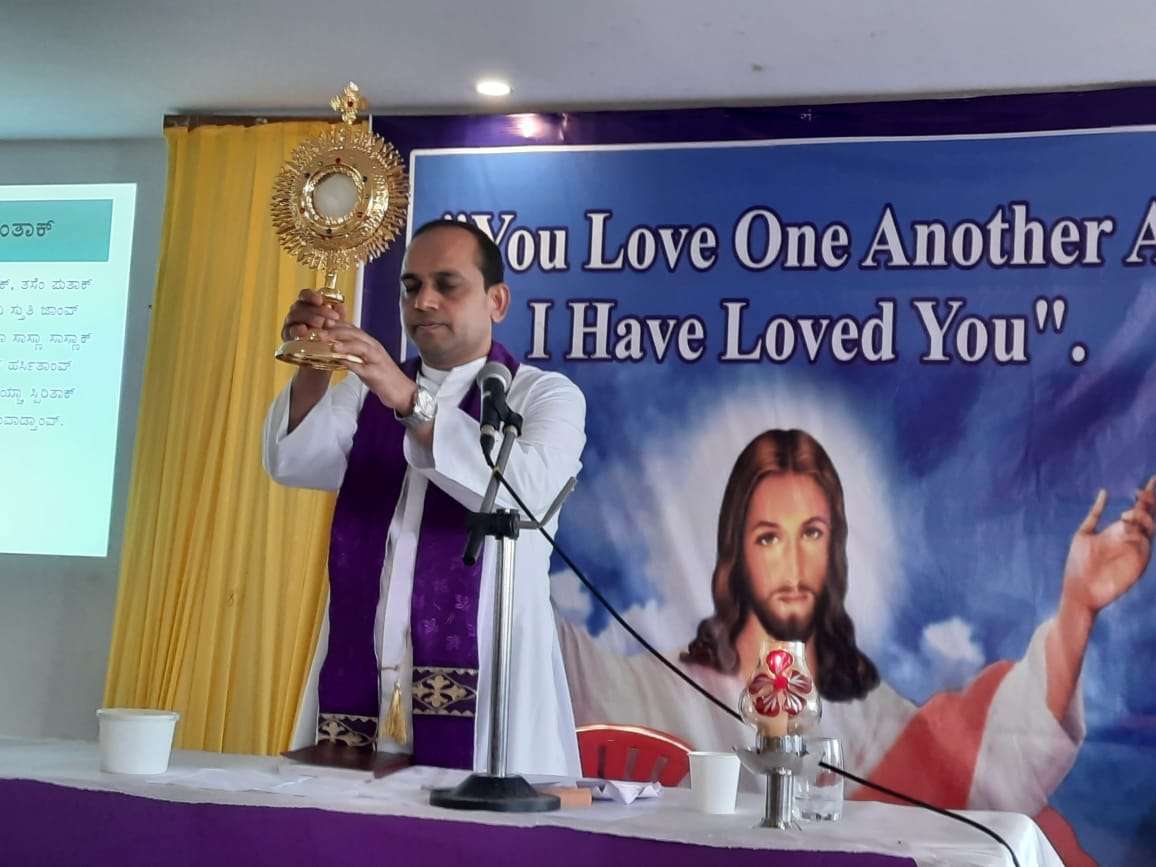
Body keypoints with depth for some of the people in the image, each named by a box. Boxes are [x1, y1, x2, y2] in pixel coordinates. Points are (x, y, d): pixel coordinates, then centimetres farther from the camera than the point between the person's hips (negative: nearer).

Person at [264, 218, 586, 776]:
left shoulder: (545, 396, 2)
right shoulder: (367, 388, 15)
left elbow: (527, 490, -19)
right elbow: (293, 463, -2)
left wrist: (411, 402, -28)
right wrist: (313, 372, -20)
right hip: (356, 682, 4)